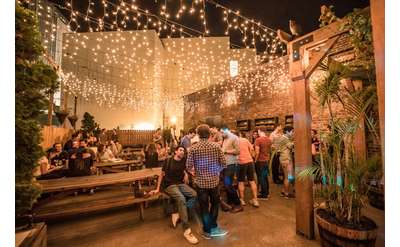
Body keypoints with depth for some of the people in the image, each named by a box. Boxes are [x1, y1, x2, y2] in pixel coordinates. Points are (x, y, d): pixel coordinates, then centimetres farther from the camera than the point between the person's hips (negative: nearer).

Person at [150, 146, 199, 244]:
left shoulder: (183, 161, 9)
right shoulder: (168, 161, -4)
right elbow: (162, 175, 3)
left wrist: (186, 175, 3)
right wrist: (157, 189, 3)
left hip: (181, 184, 5)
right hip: (170, 185, -5)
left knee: (195, 195, -23)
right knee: (181, 199, -33)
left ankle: (178, 215, -15)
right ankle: (187, 230, -29)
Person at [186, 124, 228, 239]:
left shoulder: (193, 148, -12)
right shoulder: (216, 146, -8)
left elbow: (188, 167, -10)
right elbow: (223, 163, -6)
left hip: (200, 181, -1)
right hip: (214, 180, 1)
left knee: (204, 206, 15)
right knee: (215, 204, 24)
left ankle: (207, 231, 31)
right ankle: (212, 228, 32)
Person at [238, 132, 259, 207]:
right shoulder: (245, 140, 7)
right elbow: (252, 149, 4)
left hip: (241, 162, -3)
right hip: (250, 161, 3)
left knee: (241, 182, 9)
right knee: (252, 181, 12)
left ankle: (242, 200, 17)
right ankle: (255, 200, 16)